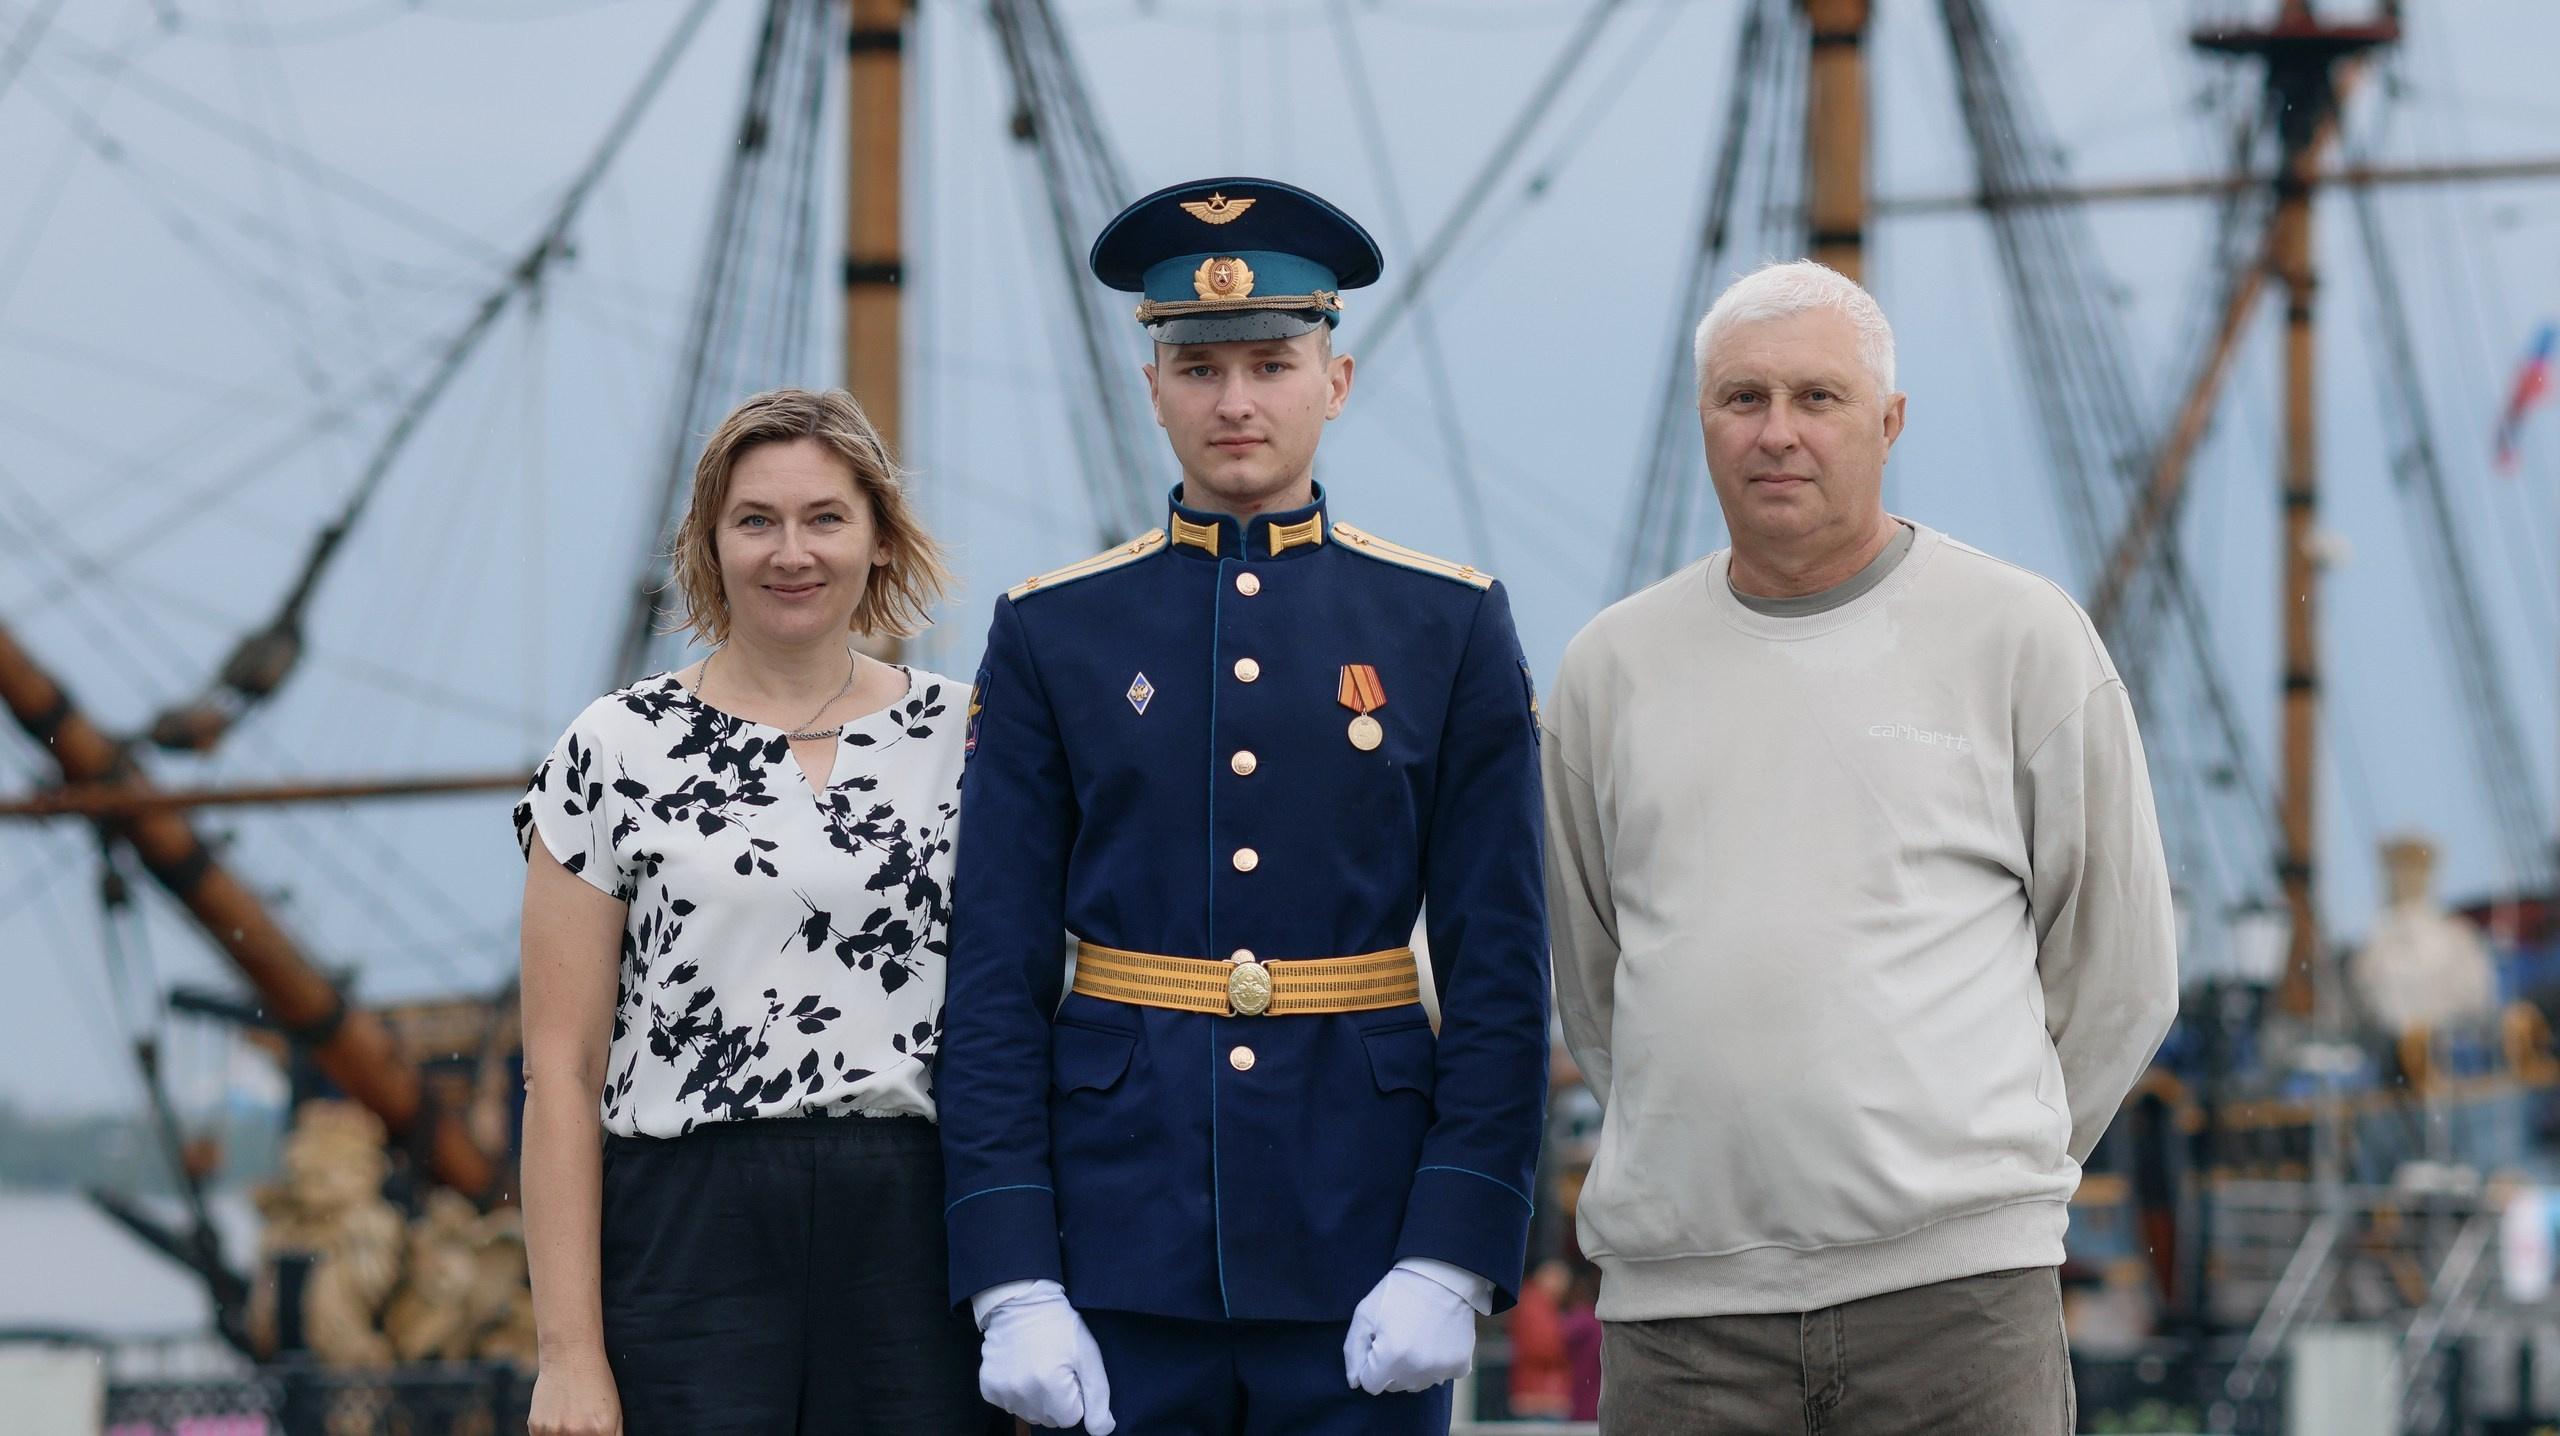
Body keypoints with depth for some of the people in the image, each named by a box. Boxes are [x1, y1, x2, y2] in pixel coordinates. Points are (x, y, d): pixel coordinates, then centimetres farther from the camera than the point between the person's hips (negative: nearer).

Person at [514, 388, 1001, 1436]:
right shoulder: (617, 750, 2)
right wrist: (570, 1350, -6)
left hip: (915, 1234, 2)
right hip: (685, 1234, -2)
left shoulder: (959, 740, 8)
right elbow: (561, 1073, 0)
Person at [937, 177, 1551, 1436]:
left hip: (1360, 1246, 0)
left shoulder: (1449, 627, 4)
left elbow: (1500, 970, 1)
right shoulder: (1051, 635, 5)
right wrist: (1012, 1283, -8)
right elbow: (997, 974, 1)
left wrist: (1453, 1260, -9)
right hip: (1122, 1254, 0)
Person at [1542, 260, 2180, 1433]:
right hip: (1678, 1298, 3)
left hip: (1955, 1291, -2)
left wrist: (1970, 1176, 10)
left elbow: (2121, 977, 8)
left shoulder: (2023, 640, 3)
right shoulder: (1611, 668, 11)